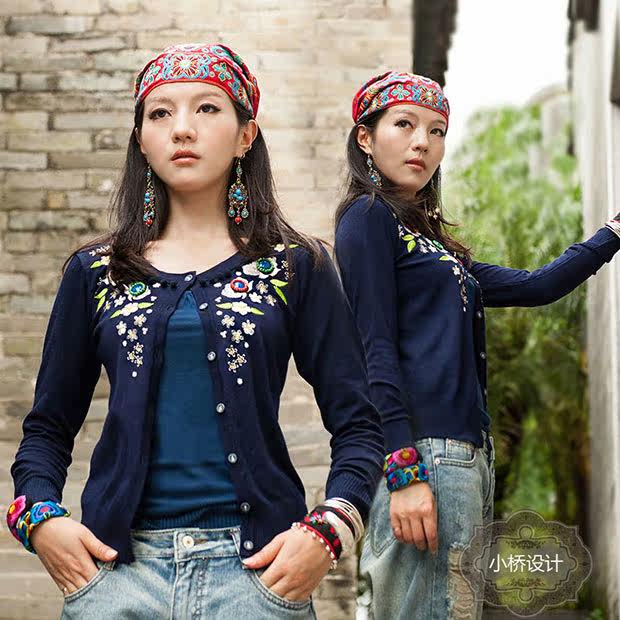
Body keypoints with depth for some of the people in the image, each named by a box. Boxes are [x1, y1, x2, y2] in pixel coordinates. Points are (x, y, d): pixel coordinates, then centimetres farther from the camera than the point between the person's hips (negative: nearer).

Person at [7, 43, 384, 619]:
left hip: (254, 565, -1)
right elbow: (48, 428, 14)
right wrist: (40, 517, -5)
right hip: (117, 564, 1)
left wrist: (328, 529, -13)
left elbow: (356, 425, 3)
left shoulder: (297, 267, 5)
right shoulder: (95, 271, 10)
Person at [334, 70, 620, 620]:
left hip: (465, 455, 9)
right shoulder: (369, 216, -1)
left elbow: (535, 286, 28)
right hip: (422, 454, -9)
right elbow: (376, 349, -11)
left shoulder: (428, 236, 24)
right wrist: (405, 472, -19)